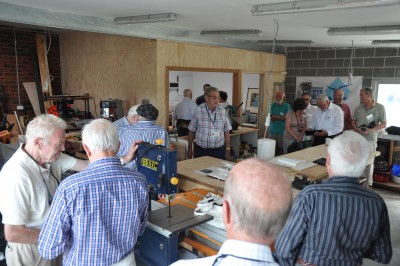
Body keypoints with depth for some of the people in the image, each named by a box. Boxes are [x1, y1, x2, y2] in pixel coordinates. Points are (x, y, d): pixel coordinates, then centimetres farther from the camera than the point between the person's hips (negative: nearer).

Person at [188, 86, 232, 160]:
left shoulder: (222, 111, 3)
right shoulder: (198, 110, -3)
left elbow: (226, 132, 8)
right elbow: (191, 131, 2)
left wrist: (228, 148, 6)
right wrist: (189, 149, 4)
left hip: (219, 150, 2)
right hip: (201, 150, -1)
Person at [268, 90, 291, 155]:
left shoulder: (287, 106, 1)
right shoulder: (273, 105, 9)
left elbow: (285, 118, -8)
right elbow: (272, 118, 0)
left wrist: (276, 116, -5)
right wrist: (281, 117, -8)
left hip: (282, 131, -2)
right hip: (272, 131, 2)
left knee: (281, 149, -3)